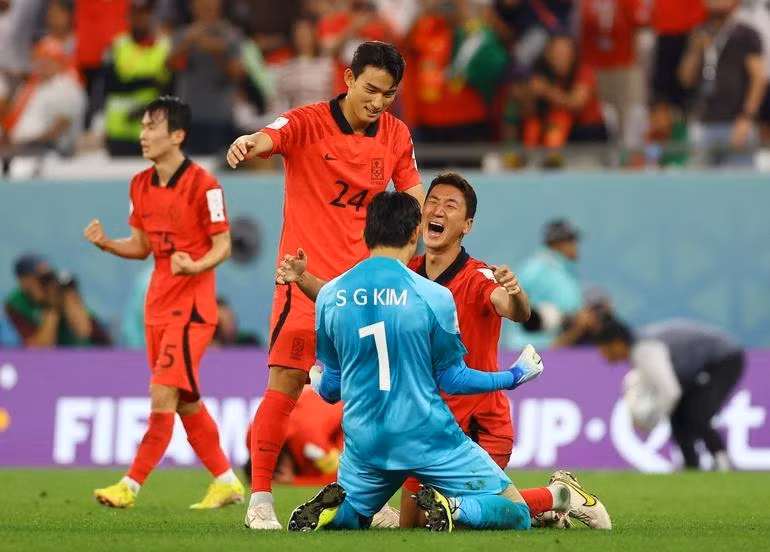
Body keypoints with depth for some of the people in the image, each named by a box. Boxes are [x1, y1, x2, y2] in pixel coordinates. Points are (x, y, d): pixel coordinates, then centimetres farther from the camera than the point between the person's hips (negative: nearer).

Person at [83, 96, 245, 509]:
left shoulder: (202, 185, -13)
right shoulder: (141, 185, 9)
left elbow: (223, 246, -10)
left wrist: (196, 266, -29)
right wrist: (105, 243, -3)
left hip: (192, 306, -8)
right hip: (158, 305, 8)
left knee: (163, 393, -13)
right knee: (186, 401, 12)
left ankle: (131, 486, -13)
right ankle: (226, 481, 23)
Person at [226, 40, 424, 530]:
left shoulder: (396, 135, 6)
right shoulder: (308, 123, -10)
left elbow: (413, 192, 15)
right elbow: (268, 138, -29)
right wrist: (248, 144, -53)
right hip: (308, 275, -5)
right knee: (287, 380, -12)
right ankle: (260, 499, -7)